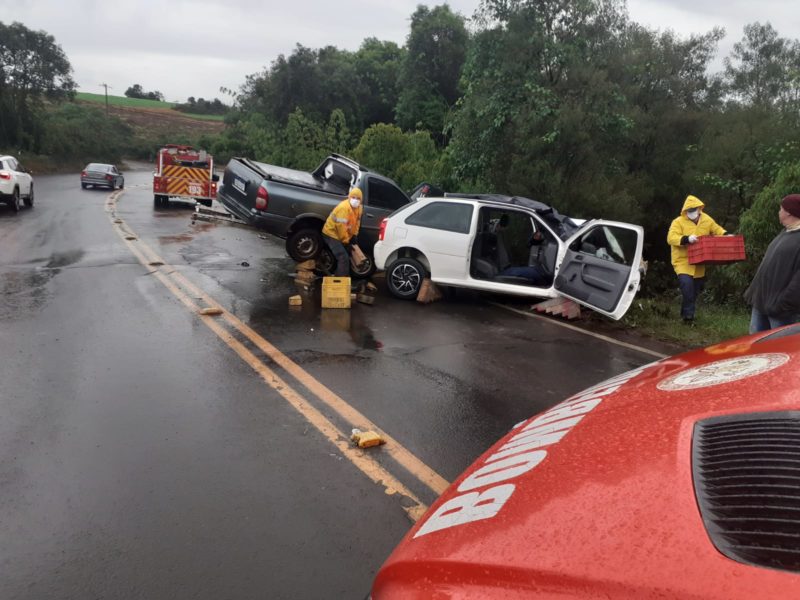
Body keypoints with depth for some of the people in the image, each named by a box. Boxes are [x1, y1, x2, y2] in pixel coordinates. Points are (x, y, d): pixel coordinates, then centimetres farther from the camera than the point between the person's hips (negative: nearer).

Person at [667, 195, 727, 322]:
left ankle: (685, 313, 33)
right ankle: (688, 314, -13)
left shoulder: (707, 220, 5)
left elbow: (717, 230, 17)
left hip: (699, 263, 6)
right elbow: (671, 238, -22)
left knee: (695, 290, 14)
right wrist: (686, 239, -37)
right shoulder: (678, 222, -12)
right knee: (687, 284, -26)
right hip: (683, 262, -6)